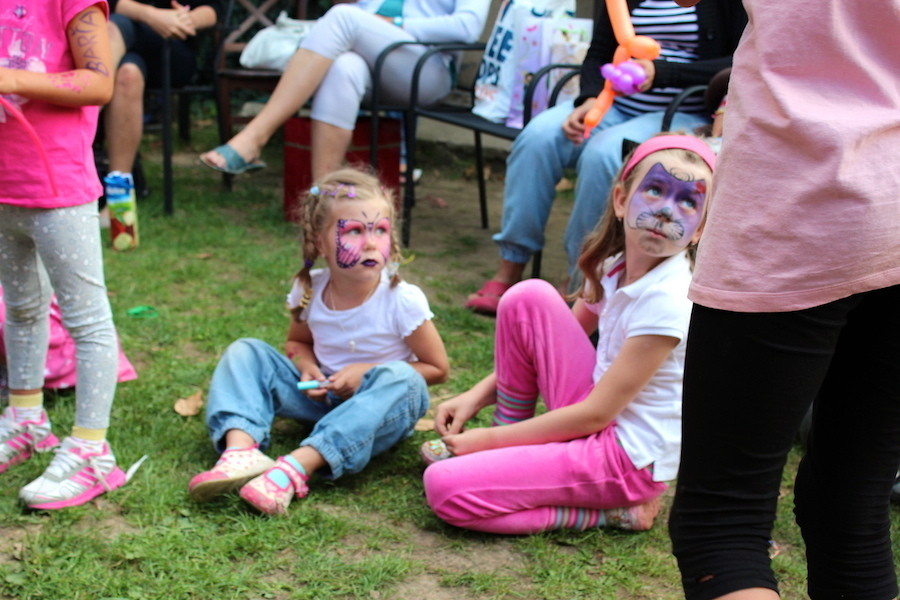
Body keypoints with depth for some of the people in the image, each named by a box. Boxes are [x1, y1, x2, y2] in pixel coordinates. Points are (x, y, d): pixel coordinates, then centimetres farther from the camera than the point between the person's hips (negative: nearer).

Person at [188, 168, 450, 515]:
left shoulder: (403, 301, -18)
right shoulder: (309, 291, -7)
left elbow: (438, 368, -9)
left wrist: (366, 371, -19)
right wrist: (307, 367, -11)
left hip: (382, 408, -4)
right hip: (321, 398, 4)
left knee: (401, 379, -36)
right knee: (245, 353, -9)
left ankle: (297, 466, -46)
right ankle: (241, 449, -36)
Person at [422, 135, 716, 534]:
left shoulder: (668, 301, -23)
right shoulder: (612, 270, 1)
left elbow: (595, 414, -20)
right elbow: (553, 342, 15)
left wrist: (490, 438, -14)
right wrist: (477, 396, 2)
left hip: (628, 457, -8)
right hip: (600, 419, 8)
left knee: (445, 487, -19)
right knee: (528, 298, -5)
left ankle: (614, 512, -6)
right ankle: (510, 442, 7)